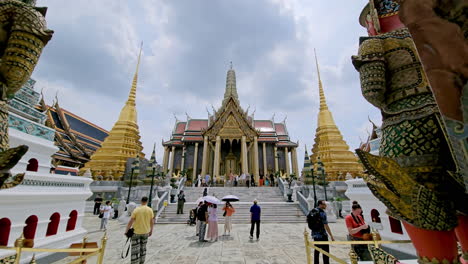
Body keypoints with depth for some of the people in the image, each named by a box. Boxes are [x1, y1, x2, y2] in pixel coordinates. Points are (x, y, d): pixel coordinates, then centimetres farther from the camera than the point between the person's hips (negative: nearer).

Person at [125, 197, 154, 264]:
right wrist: (151, 230, 13)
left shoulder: (136, 210, -13)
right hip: (145, 232, 3)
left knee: (135, 249, 5)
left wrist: (126, 231, -1)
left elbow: (130, 222, -13)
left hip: (136, 232, -3)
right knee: (143, 248, 18)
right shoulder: (150, 210, -7)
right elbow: (152, 222, 0)